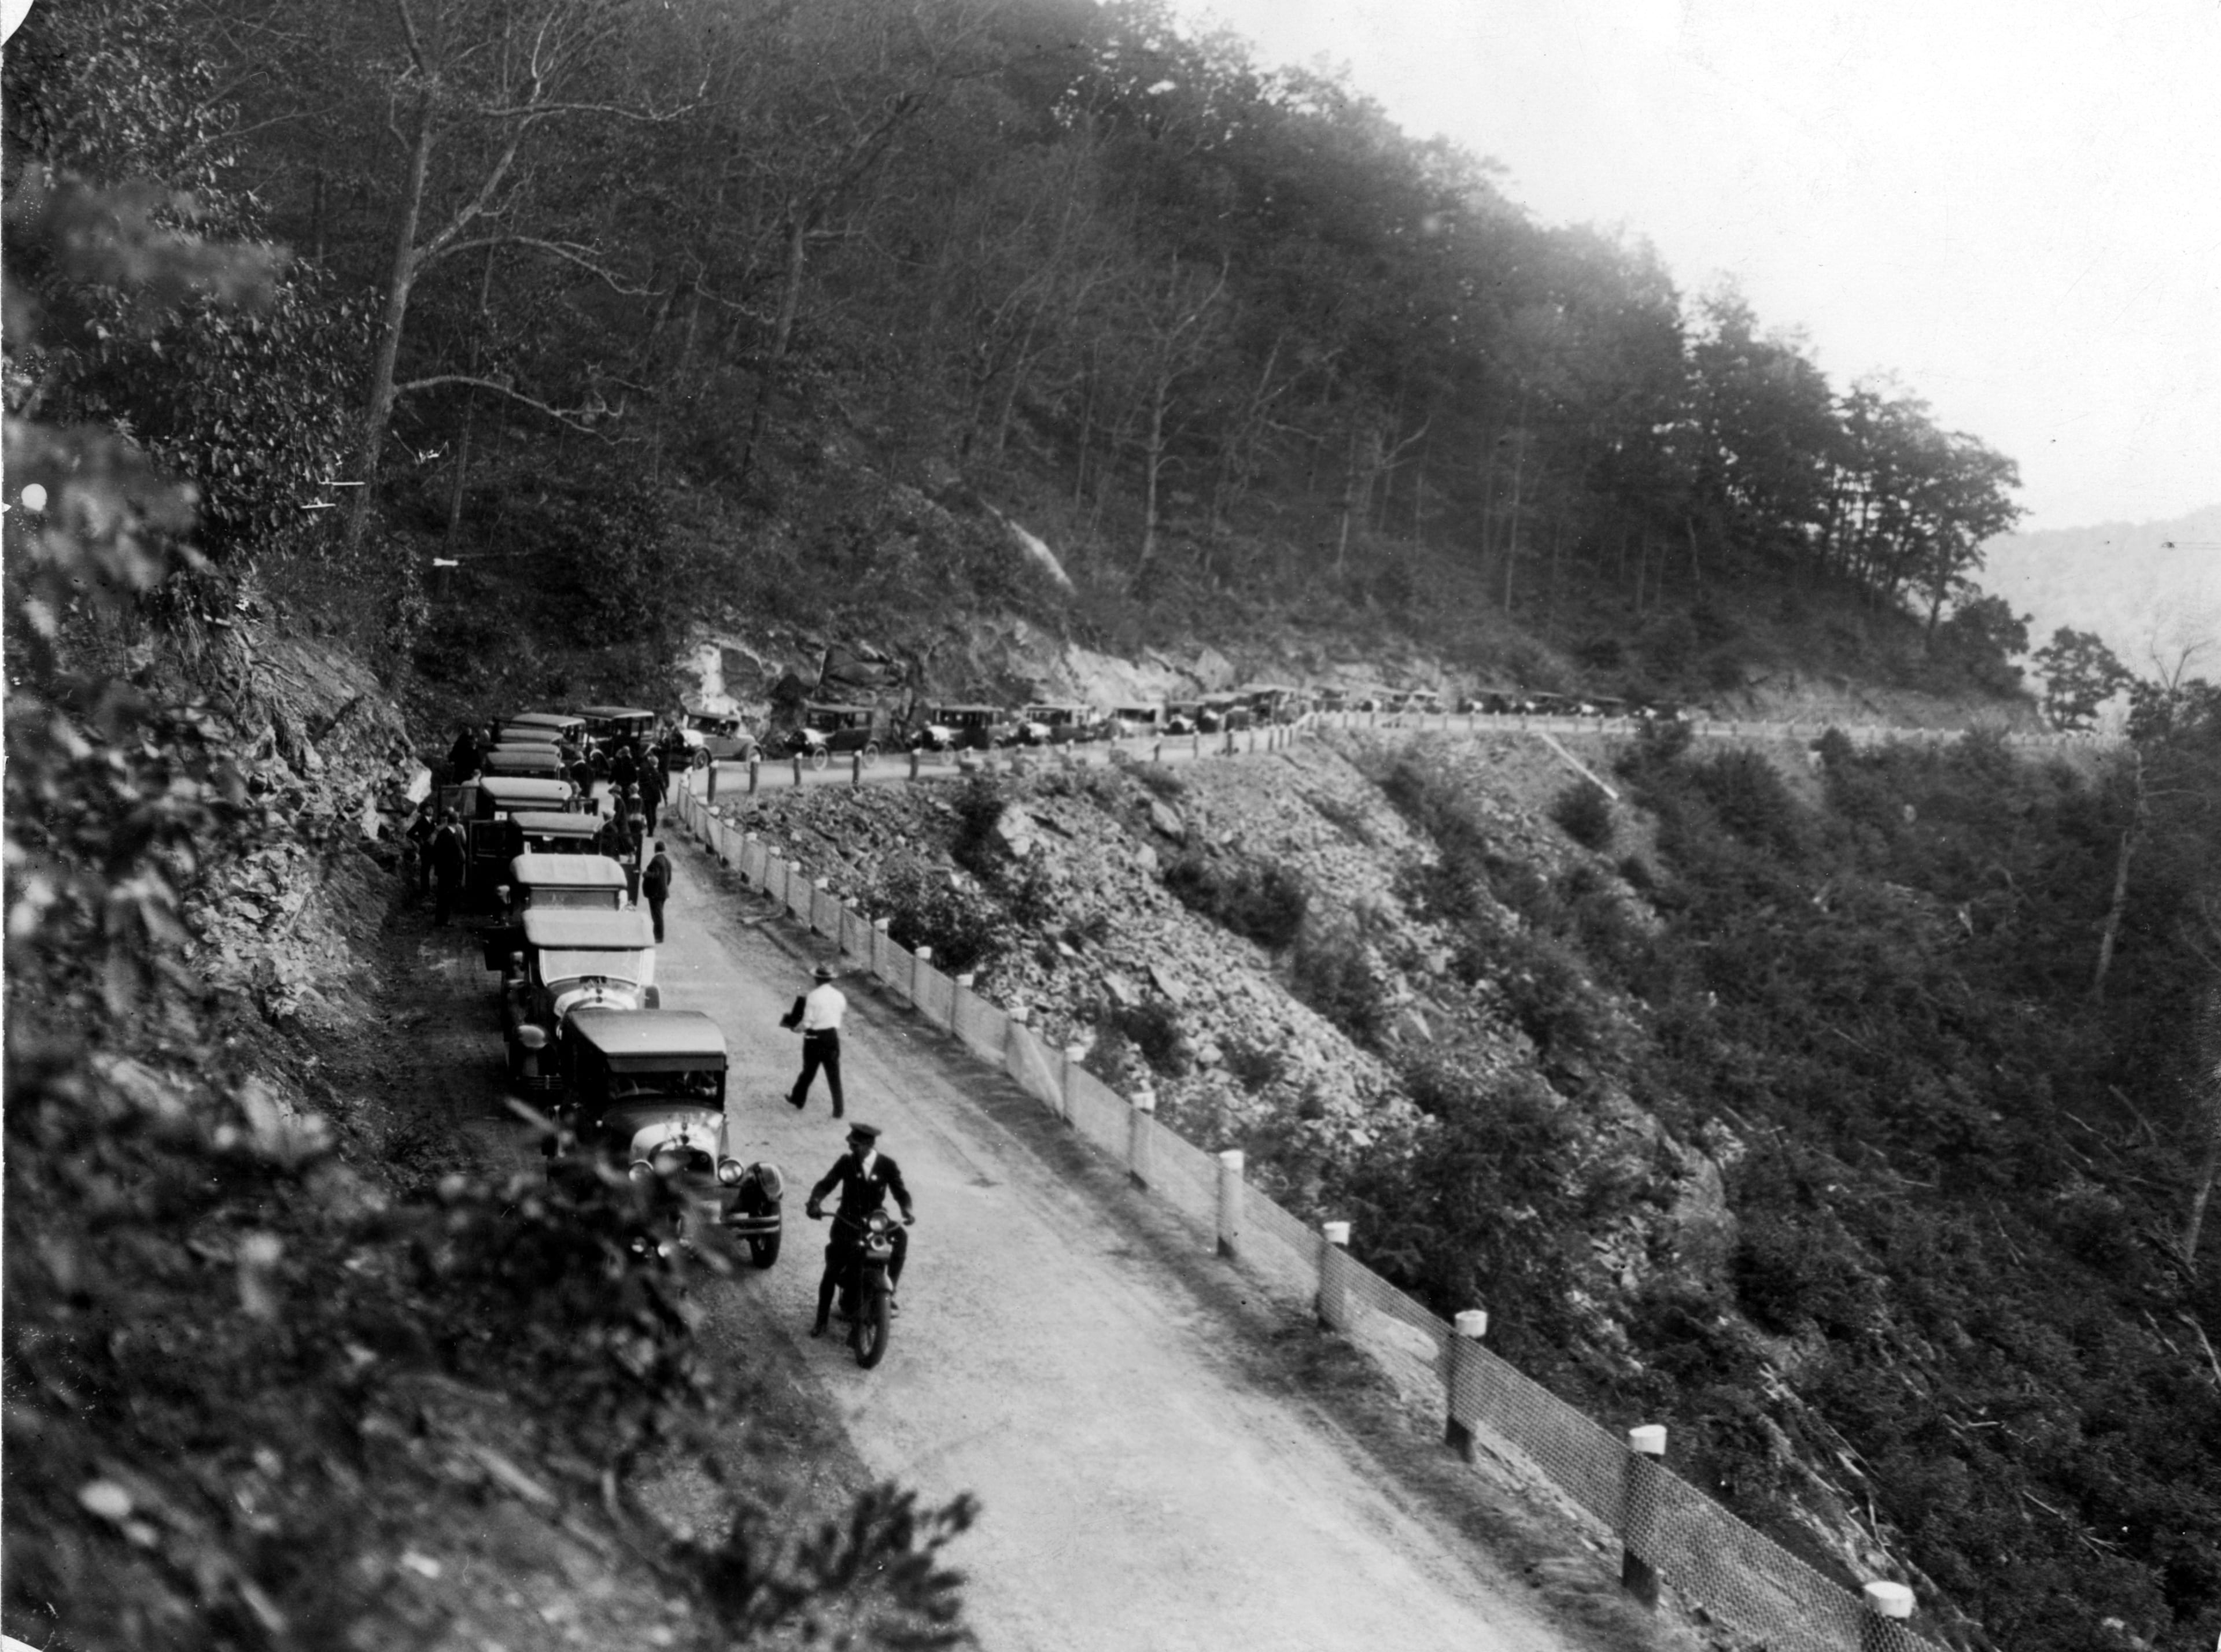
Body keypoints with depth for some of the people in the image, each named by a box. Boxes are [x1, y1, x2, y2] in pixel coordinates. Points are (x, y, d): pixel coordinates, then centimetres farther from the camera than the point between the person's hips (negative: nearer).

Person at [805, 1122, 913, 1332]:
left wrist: (907, 1210, -28)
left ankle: (891, 1290, -11)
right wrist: (815, 1202, -32)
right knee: (831, 1273, -7)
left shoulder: (888, 1166, -5)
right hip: (847, 1221, 0)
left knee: (902, 1238, -26)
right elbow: (826, 1183, -11)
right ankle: (822, 1320, 8)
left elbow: (900, 1191, -7)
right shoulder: (846, 1162, -5)